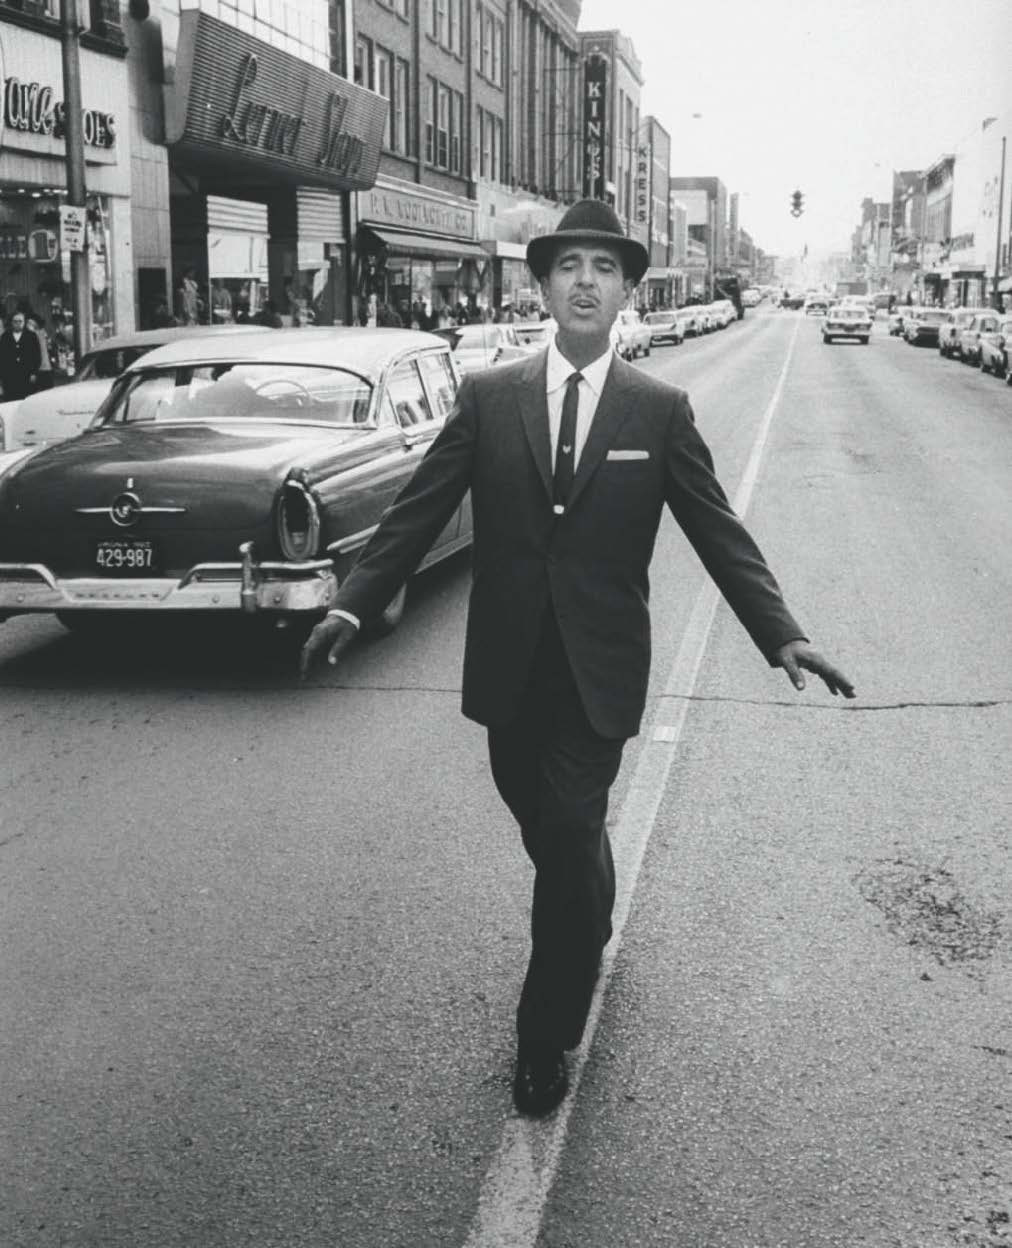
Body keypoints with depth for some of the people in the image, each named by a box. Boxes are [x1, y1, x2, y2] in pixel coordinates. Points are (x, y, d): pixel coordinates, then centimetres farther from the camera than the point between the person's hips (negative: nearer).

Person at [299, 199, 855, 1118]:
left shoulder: (661, 410, -2)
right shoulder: (487, 397, 0)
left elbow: (718, 531, -1)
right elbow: (419, 511, -1)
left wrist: (782, 635, -10)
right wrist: (354, 604, -11)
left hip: (600, 668, -2)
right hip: (510, 662, 2)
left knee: (567, 835, -6)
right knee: (545, 823, 17)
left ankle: (547, 1036, 13)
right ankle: (590, 919, 52)